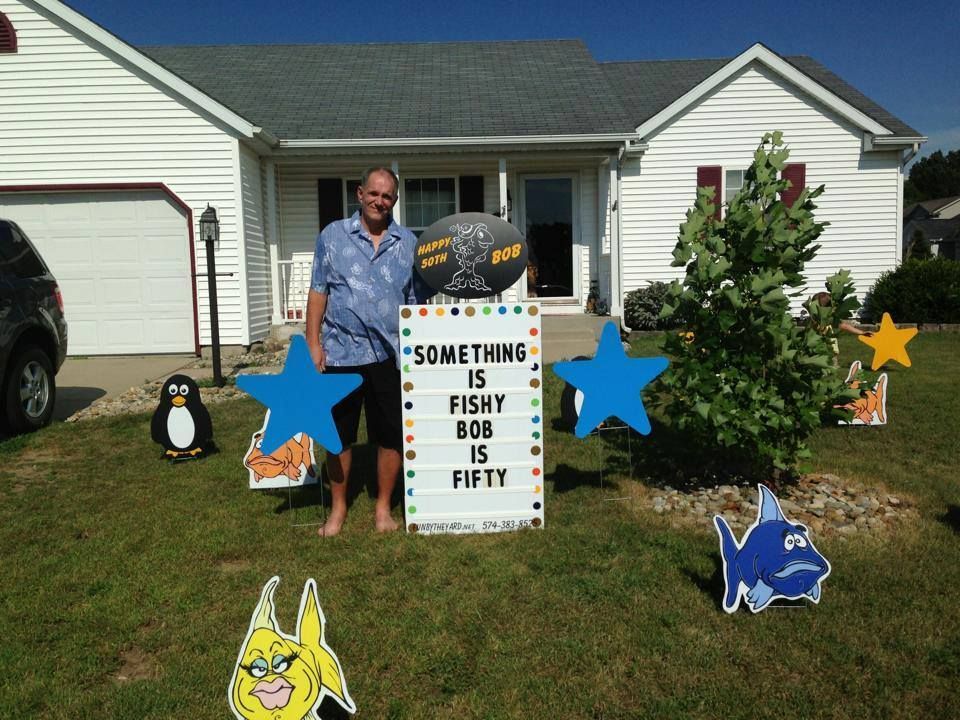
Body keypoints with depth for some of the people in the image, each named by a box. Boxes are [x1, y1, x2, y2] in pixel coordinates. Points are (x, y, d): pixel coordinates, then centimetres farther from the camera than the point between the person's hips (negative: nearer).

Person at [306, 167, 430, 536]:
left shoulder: (409, 243, 8)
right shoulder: (332, 235, 5)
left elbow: (418, 301, 11)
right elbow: (318, 292, 4)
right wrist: (313, 343, -3)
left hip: (391, 354, 1)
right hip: (342, 352, -1)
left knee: (391, 434, 7)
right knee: (338, 434, 8)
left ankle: (383, 507, 24)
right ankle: (338, 508, 24)